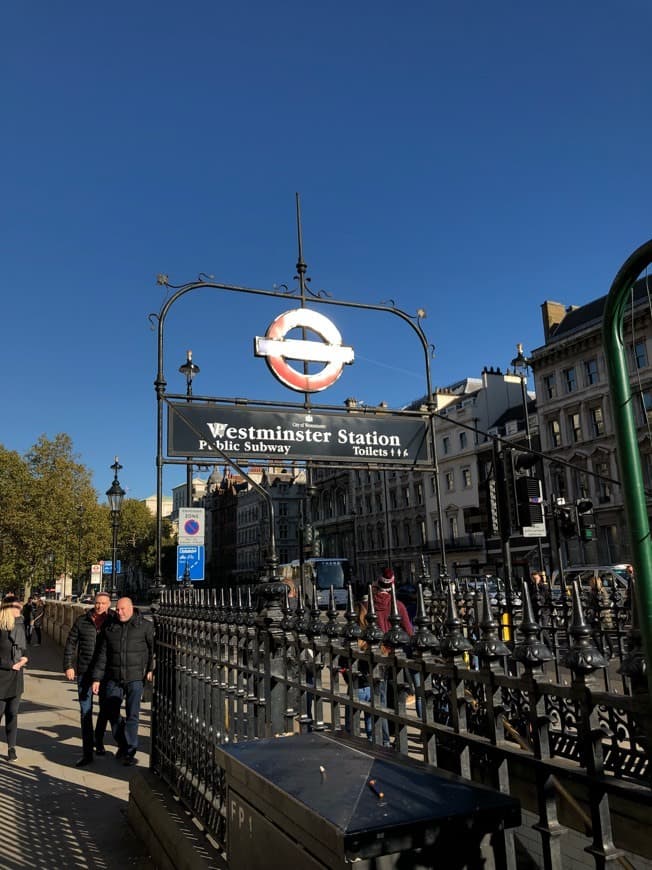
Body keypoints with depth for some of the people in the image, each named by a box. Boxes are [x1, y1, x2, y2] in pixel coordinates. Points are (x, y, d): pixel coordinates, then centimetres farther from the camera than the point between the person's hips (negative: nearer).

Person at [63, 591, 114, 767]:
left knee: (105, 709, 15)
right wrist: (68, 666, -3)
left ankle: (98, 741, 39)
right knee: (86, 712, 1)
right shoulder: (82, 621, -1)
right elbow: (70, 644, 4)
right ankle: (87, 753, 7)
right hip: (84, 673, 0)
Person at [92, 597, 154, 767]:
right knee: (112, 713, 11)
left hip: (135, 678, -4)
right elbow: (102, 655, 8)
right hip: (113, 679, 4)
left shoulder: (145, 626, -4)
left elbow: (153, 648, -1)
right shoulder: (110, 628, 6)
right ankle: (122, 744, 32)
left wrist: (151, 669, -10)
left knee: (132, 715, -4)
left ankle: (130, 753, 8)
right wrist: (97, 678, 5)